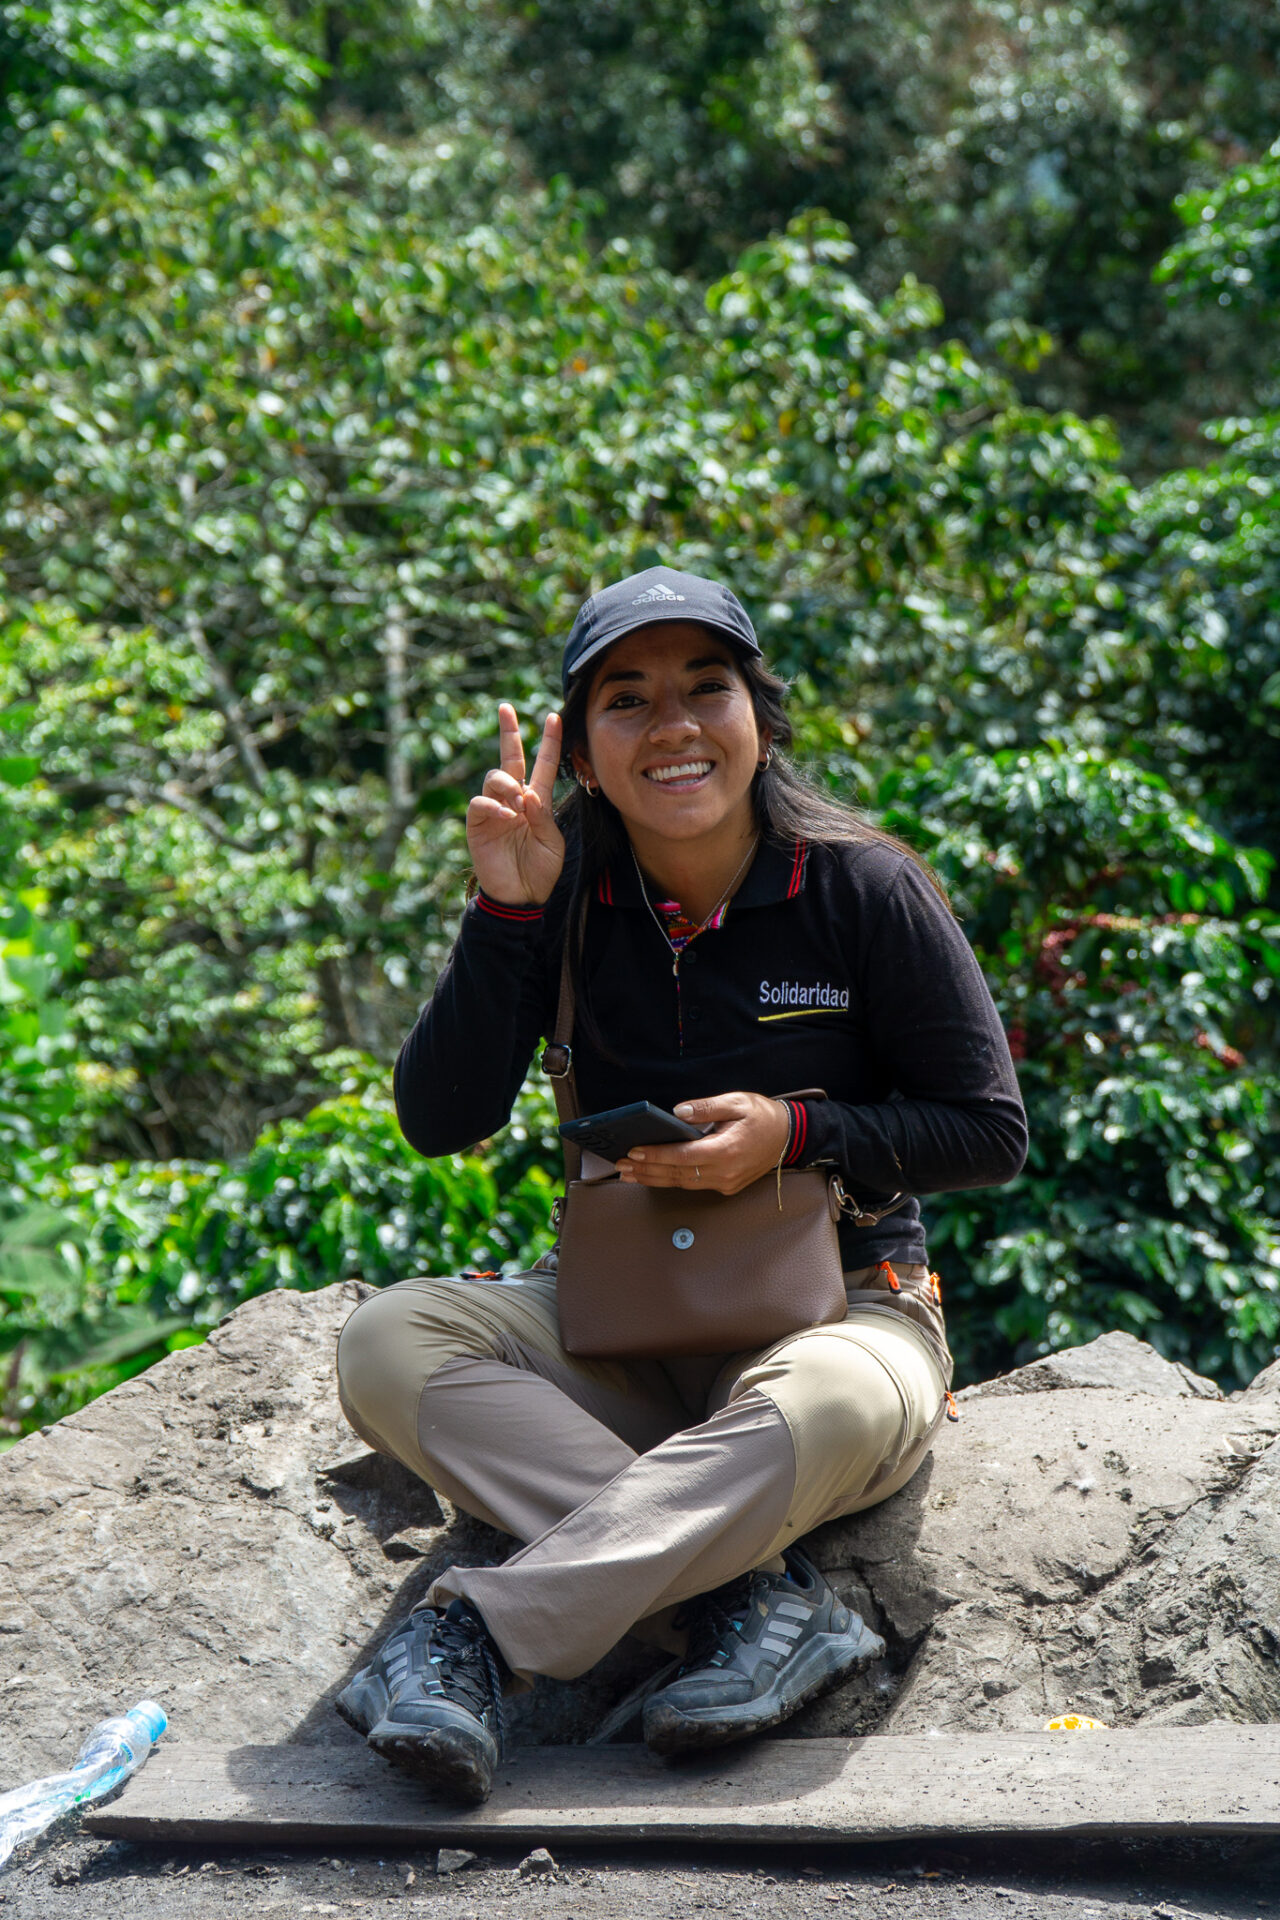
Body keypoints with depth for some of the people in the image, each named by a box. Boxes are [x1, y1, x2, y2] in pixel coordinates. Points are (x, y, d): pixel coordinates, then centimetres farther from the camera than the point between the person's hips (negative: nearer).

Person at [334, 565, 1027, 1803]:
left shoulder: (864, 889, -8)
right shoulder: (566, 891, -3)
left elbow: (990, 1133, -3)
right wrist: (504, 913, -19)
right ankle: (757, 1595, -33)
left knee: (831, 1409, -39)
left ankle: (484, 1631, -34)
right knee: (387, 1342, -23)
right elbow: (439, 1123, -8)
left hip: (834, 1304, -3)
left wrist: (797, 1131, -19)